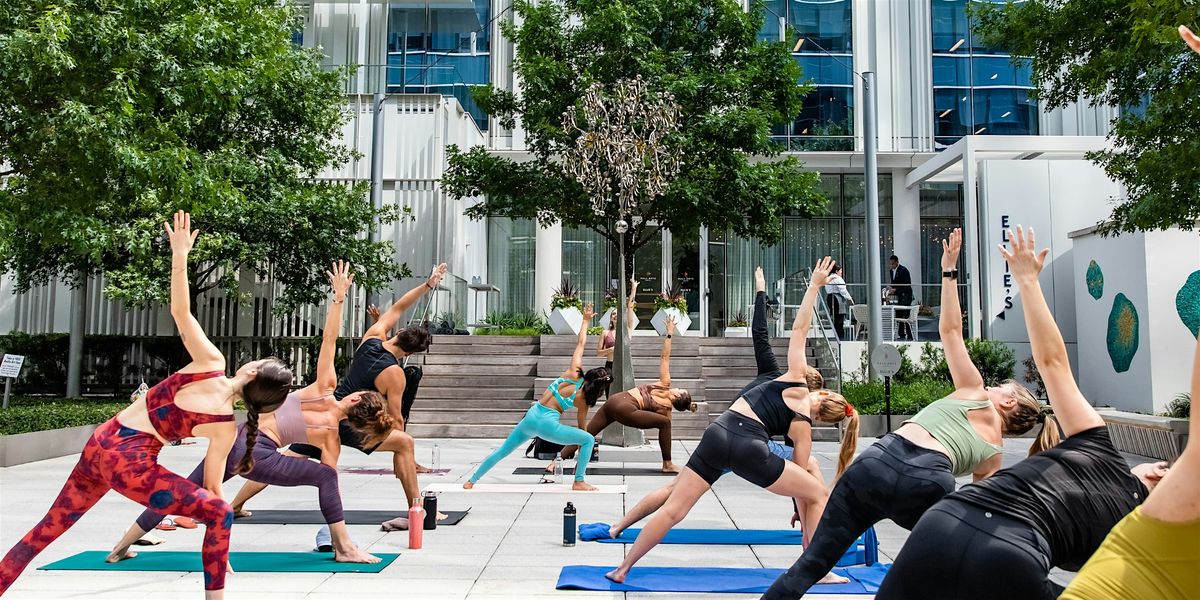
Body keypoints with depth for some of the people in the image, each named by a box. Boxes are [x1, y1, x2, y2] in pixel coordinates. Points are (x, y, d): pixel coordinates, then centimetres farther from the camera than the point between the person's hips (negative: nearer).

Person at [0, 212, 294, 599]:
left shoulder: (211, 363, -7)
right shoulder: (226, 429, -11)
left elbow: (179, 311, -14)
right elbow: (212, 486, -5)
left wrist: (180, 253, -13)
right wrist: (218, 545, 6)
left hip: (100, 442, 6)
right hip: (129, 463, -5)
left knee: (47, 529, 23)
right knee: (219, 514, -1)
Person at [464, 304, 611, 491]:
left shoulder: (574, 372, 0)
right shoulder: (584, 400, -5)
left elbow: (581, 343, 9)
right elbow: (582, 429, 6)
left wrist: (586, 319, 22)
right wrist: (580, 460, 18)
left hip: (531, 416, 5)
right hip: (548, 424, -5)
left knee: (502, 450, 19)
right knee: (589, 439, 4)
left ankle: (471, 481, 28)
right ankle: (579, 482, 2)